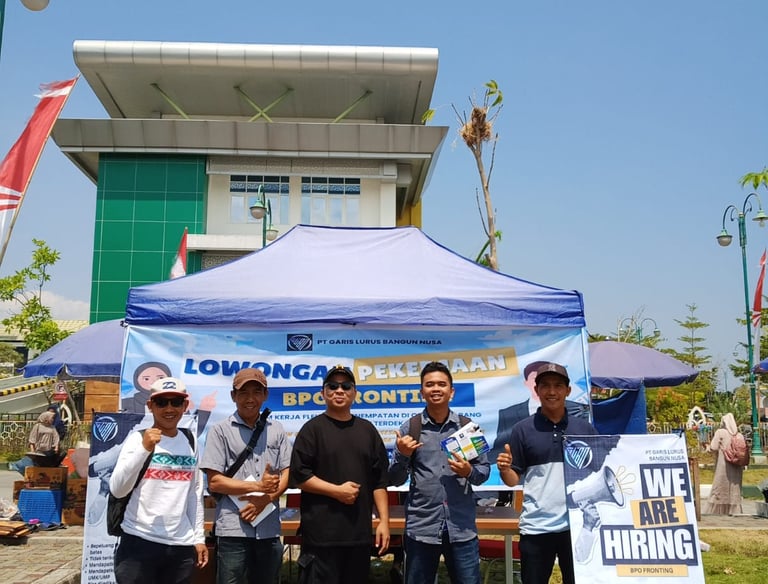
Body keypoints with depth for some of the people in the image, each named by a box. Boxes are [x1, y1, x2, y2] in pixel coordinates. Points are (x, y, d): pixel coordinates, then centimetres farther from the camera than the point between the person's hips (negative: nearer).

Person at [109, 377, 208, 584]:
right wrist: (144, 449, -22)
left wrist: (198, 537, 13)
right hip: (139, 543, -4)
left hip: (181, 546, 4)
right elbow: (117, 490, -14)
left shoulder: (190, 442, 10)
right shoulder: (137, 438, -4)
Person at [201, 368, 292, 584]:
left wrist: (265, 499, -10)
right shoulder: (220, 431, -1)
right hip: (233, 529, -4)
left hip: (269, 529, 4)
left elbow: (287, 474, 7)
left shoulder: (276, 430, 10)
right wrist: (258, 486, -11)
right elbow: (214, 482, -6)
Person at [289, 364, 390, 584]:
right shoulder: (313, 429, -1)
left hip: (360, 532, 4)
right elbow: (298, 476, -8)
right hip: (322, 533, -4)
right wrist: (337, 491, -13)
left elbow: (379, 481, 12)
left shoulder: (367, 430, 12)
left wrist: (383, 520, 5)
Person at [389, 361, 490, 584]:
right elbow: (395, 480, 2)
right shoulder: (409, 428, 0)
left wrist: (469, 472, -13)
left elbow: (485, 470, 8)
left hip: (462, 528, 1)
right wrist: (402, 455, -17)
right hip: (421, 528, -1)